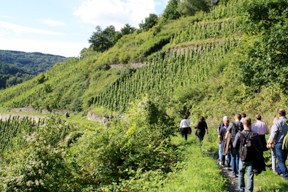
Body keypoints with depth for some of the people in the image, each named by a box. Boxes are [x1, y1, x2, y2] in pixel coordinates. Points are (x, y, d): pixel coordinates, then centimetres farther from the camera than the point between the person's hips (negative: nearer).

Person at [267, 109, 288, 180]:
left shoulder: (277, 122, -14)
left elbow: (273, 133, -13)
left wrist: (270, 142, -6)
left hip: (279, 143, -5)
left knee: (280, 160, 3)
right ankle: (279, 170, 38)